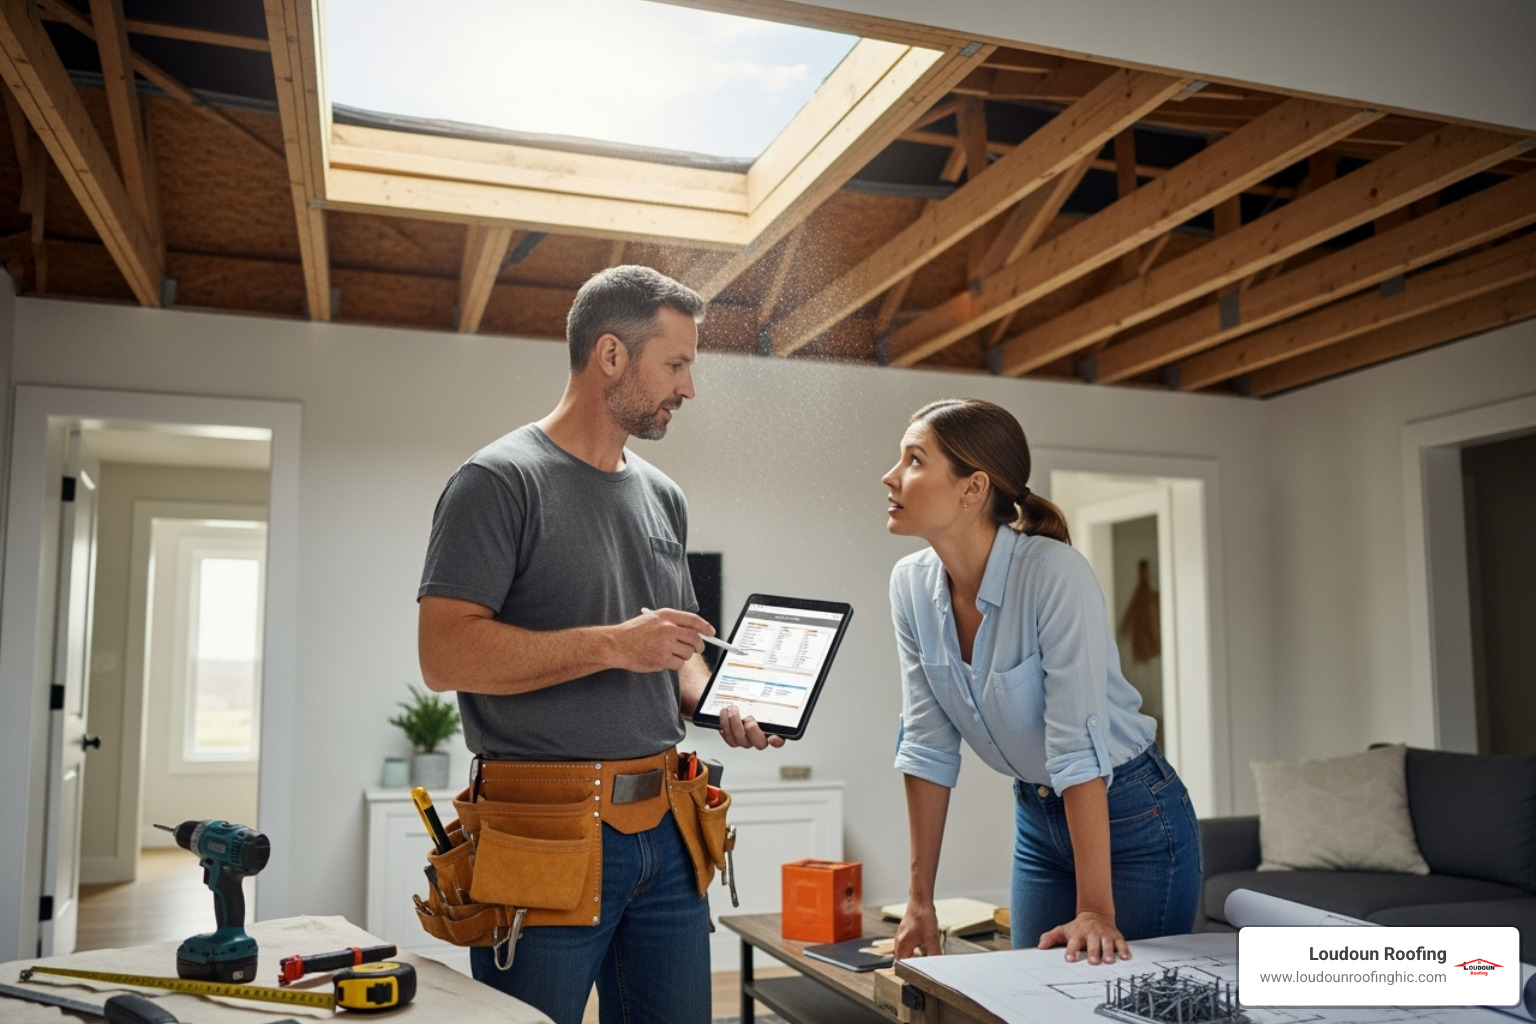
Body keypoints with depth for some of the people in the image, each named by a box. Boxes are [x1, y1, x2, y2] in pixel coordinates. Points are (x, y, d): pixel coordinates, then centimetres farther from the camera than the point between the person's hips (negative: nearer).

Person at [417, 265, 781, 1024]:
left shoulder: (662, 496, 13)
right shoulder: (500, 480, -8)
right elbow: (445, 655, -16)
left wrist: (721, 707, 1)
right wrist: (612, 645, -20)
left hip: (665, 831, 7)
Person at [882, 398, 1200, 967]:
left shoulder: (1053, 572, -28)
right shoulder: (912, 584, -9)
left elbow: (1077, 743, -29)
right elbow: (926, 745, -5)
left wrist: (1095, 910, -28)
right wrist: (920, 900, -4)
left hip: (1132, 818, -5)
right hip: (1037, 819, 5)